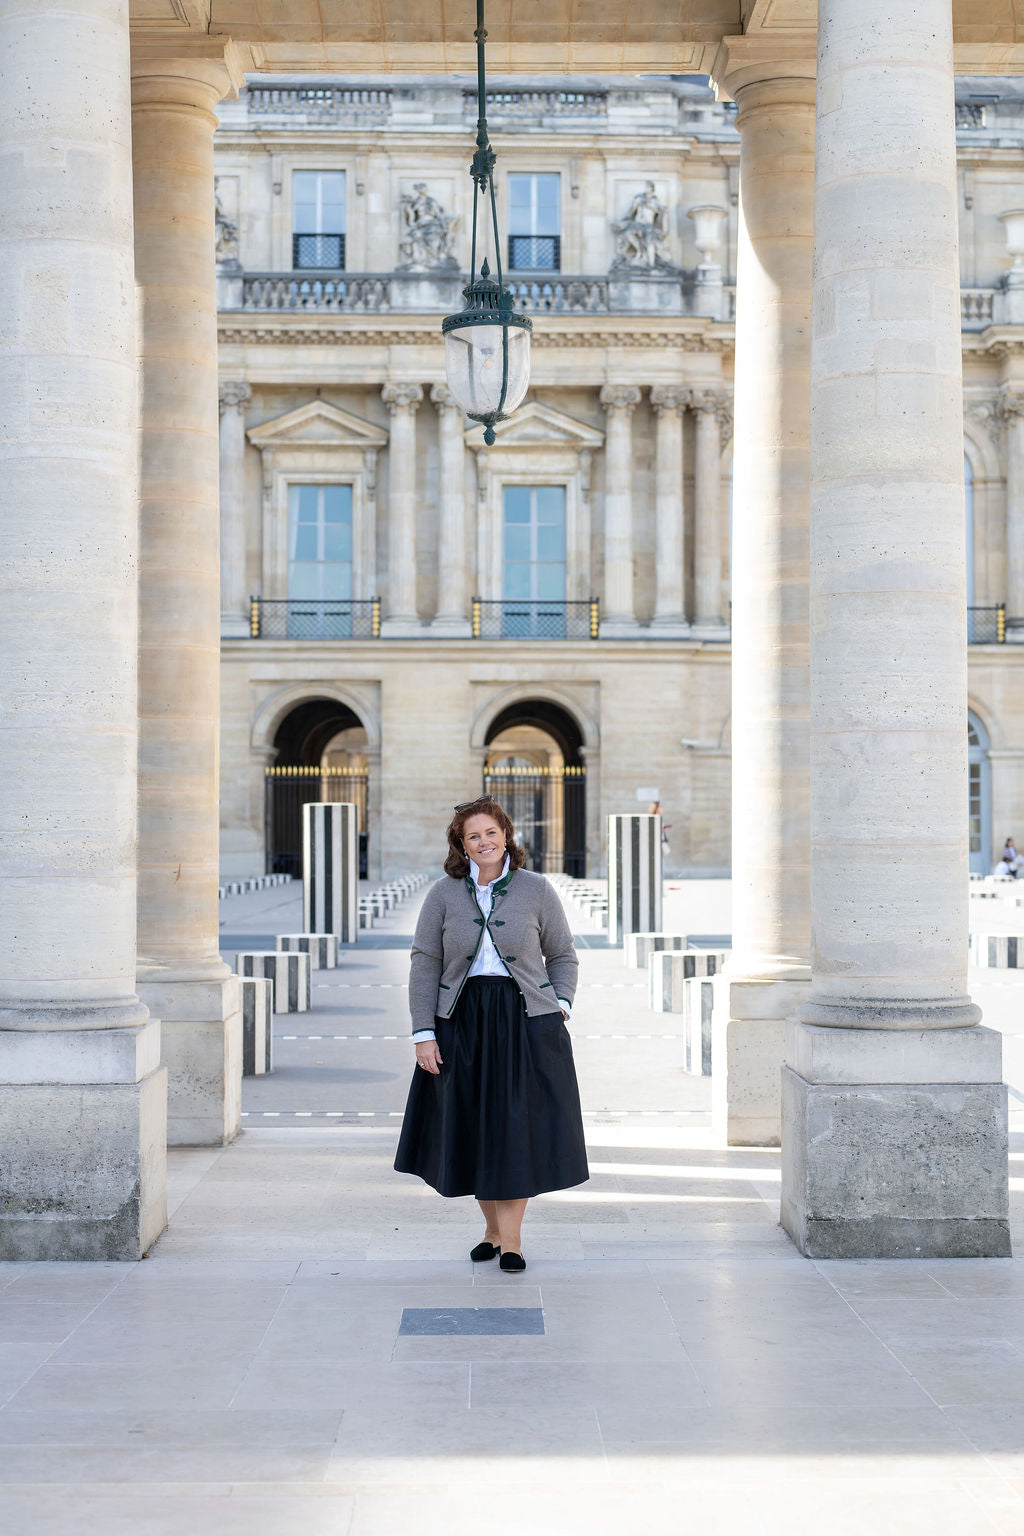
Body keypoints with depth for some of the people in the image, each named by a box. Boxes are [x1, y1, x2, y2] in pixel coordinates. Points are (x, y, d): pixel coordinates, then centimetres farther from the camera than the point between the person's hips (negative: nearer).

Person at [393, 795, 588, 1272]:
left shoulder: (536, 891, 1)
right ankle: (493, 1228, 23)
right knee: (473, 1128, 7)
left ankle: (511, 1237, 4)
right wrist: (423, 1033, -4)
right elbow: (424, 964, 1)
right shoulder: (444, 894, 1)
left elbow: (563, 956, 11)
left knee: (519, 1125, -2)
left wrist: (561, 1005, -5)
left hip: (525, 1020, -1)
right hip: (463, 1021, 1)